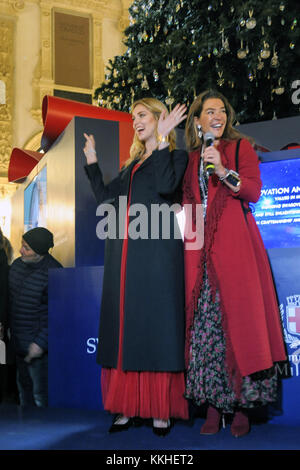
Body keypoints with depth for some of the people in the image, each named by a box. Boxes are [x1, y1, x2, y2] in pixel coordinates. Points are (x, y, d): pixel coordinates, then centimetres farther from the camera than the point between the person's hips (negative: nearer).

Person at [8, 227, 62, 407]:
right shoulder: (17, 264, 3)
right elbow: (10, 299, 16)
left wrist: (40, 343, -19)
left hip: (38, 346, -7)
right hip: (19, 342, 8)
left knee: (41, 393, -2)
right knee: (24, 386, 21)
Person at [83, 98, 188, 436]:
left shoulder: (175, 155, 5)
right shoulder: (133, 163, 24)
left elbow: (166, 186, -15)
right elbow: (106, 196, 18)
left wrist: (163, 140, -12)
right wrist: (92, 160, 21)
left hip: (157, 248, -6)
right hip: (124, 248, 6)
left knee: (156, 321, -5)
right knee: (125, 323, 3)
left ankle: (160, 409, 2)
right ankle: (130, 407, 9)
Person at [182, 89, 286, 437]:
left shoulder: (241, 147, 9)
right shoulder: (191, 158, 19)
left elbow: (253, 191, -3)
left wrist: (223, 170, -15)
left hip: (235, 244, -3)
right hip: (200, 250, 3)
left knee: (238, 316, -7)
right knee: (204, 321, -2)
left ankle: (243, 406, 2)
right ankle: (212, 404, 6)